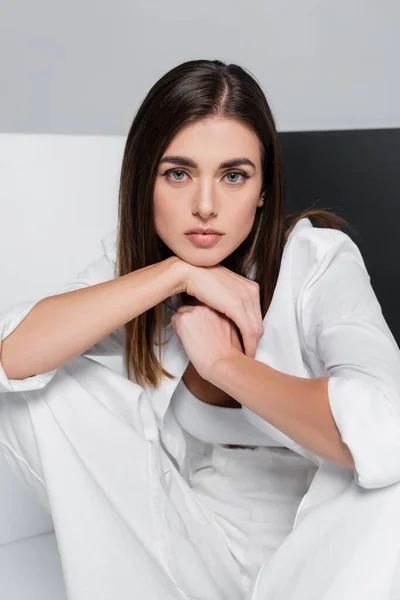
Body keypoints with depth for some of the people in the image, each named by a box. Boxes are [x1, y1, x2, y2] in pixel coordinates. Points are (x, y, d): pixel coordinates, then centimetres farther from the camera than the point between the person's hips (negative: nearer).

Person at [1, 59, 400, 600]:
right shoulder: (132, 263, -7)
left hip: (324, 551, -3)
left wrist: (224, 361, -27)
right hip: (196, 539, 4)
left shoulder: (319, 261, -20)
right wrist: (176, 273, -27)